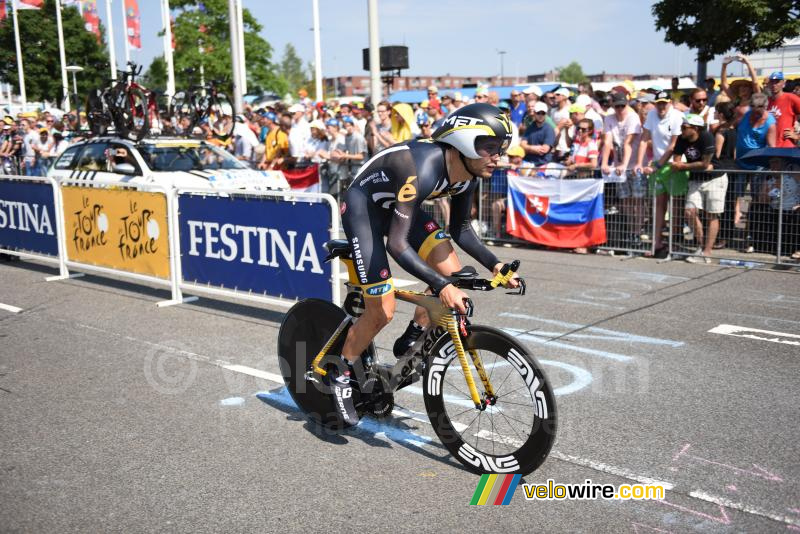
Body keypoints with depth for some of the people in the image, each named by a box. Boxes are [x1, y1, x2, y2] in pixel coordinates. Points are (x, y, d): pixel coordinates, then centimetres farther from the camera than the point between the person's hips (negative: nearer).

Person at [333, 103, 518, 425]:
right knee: (382, 311, -11)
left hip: (397, 206, 8)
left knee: (453, 273, -10)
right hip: (362, 206, -8)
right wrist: (441, 286, -47)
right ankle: (342, 377, 11)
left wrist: (493, 264, -9)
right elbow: (397, 245, -40)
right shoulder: (423, 171, -37)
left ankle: (410, 343, 11)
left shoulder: (468, 174, -11)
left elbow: (460, 228, 4)